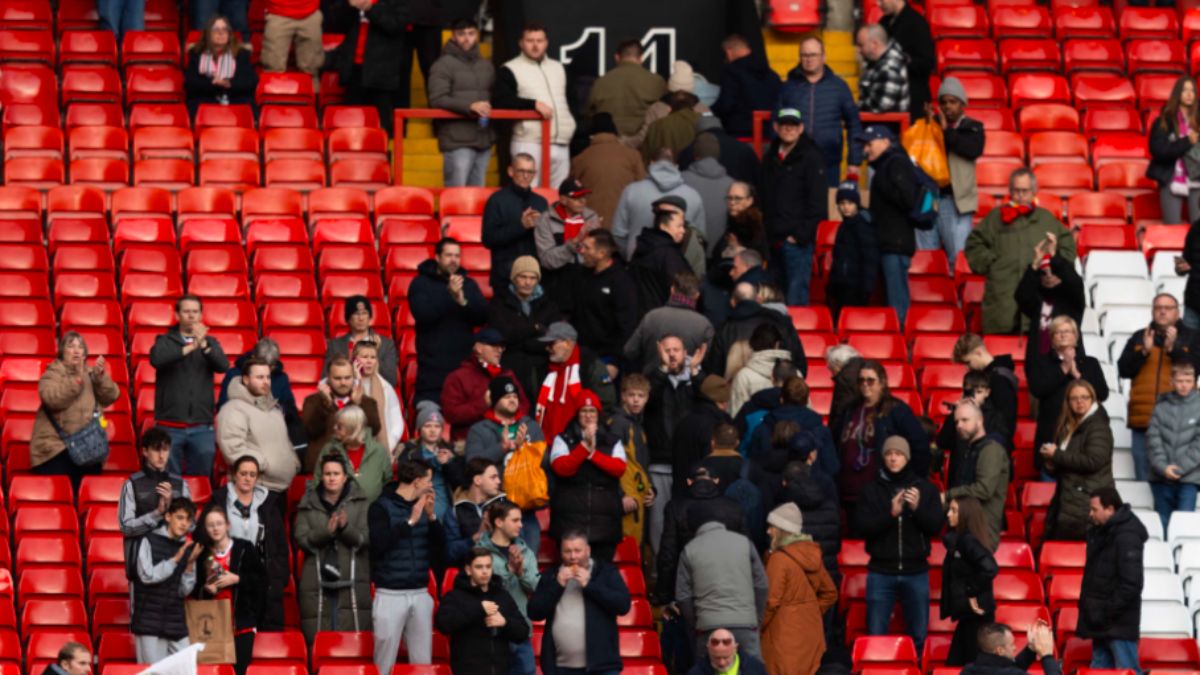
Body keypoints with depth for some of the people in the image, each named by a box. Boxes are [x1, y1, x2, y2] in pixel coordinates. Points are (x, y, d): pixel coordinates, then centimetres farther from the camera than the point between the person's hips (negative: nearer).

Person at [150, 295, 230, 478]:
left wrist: (203, 345, -23)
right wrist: (189, 348, -25)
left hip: (201, 426, 2)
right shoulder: (166, 341, 5)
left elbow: (223, 366, -7)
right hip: (170, 426, -2)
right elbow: (156, 358, -17)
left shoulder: (210, 342, 11)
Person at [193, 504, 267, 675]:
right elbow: (195, 589, 14)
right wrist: (205, 589, -6)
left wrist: (236, 579, -12)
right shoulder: (203, 555, 10)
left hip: (242, 624, -3)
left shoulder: (245, 549, 0)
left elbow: (261, 578, -3)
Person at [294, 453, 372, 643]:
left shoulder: (359, 502, 6)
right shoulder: (309, 504, 8)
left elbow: (366, 539, -1)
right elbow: (301, 539, 0)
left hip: (352, 582, -1)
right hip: (317, 583, 1)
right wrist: (326, 531, -16)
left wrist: (346, 528, -19)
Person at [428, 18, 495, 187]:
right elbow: (437, 99, -12)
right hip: (457, 142, -6)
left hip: (484, 141, 6)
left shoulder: (486, 65, 18)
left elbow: (494, 97, 27)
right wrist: (470, 106, -20)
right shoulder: (444, 65, -2)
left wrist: (488, 108, 4)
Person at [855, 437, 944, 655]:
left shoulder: (925, 488, 5)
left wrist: (917, 508, -19)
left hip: (916, 572, 1)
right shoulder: (872, 489, 3)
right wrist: (890, 514, -21)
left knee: (918, 636, 2)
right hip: (881, 572, 0)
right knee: (875, 636, -1)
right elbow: (862, 527, -6)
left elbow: (936, 526, -1)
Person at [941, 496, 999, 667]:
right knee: (955, 664, 14)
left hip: (976, 612, -10)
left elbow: (990, 569, -29)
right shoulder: (957, 538, 10)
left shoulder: (967, 540, -18)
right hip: (969, 614, 10)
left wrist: (972, 593, -20)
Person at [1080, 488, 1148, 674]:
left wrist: (1107, 612, -19)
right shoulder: (1098, 533, 13)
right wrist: (1087, 606, 13)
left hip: (1120, 622, -10)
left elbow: (1130, 584, -22)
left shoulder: (1127, 537, -17)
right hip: (1102, 623, 10)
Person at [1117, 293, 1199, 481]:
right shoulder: (1139, 338, 16)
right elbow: (1123, 370, 6)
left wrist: (1173, 349, -17)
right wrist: (1144, 351, -8)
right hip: (1143, 418, 3)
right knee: (1144, 477, 3)